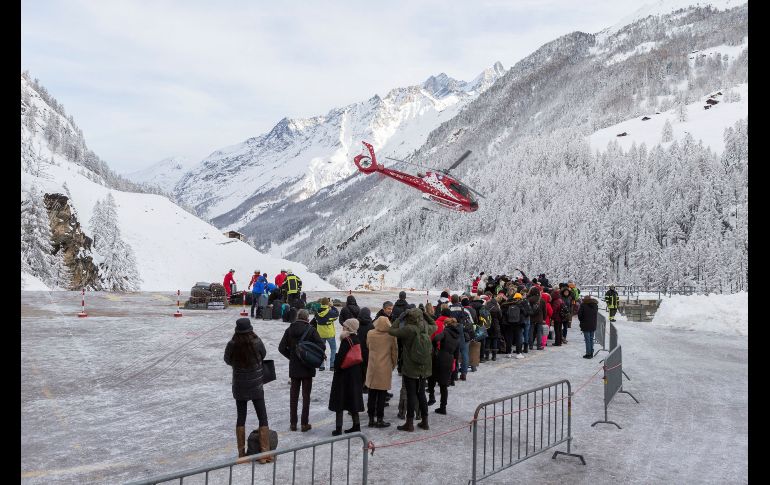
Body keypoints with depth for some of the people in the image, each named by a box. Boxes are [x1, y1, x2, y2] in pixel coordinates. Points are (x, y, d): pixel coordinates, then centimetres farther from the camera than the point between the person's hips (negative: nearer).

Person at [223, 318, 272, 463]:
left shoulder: (232, 345, -14)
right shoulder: (257, 343, -17)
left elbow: (228, 361, 4)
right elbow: (263, 354, 3)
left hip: (239, 387, 2)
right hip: (256, 386, -2)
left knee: (241, 418, 15)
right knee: (263, 418, 8)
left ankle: (241, 453, 20)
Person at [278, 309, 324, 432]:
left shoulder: (289, 330, -1)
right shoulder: (310, 330, -10)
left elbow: (281, 348, -1)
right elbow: (321, 345, -16)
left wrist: (291, 357, 9)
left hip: (294, 367, 3)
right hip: (307, 367, -2)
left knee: (293, 395, 12)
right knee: (306, 395, 5)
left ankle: (293, 423, 16)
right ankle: (304, 424, 8)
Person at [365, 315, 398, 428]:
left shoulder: (370, 334, -4)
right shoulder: (391, 336, -11)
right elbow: (394, 352, -2)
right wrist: (393, 365, 13)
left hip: (372, 367, 3)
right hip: (385, 369, -3)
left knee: (372, 395, 12)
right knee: (382, 395, 4)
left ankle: (371, 419, 17)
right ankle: (380, 420, 8)